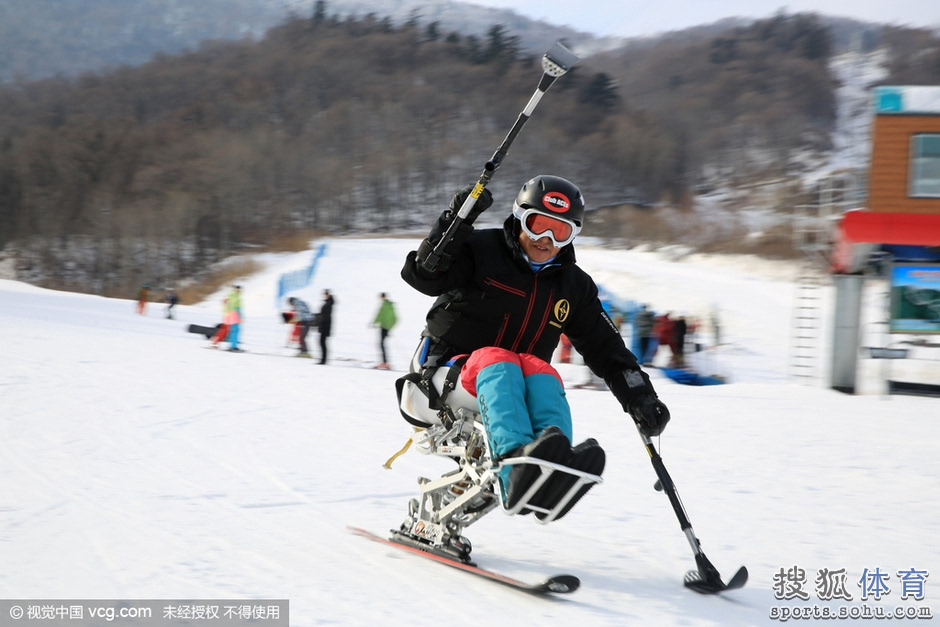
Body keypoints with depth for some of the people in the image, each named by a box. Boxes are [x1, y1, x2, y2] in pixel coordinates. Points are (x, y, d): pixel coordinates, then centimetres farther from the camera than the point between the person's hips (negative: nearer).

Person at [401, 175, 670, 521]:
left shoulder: (574, 286, 12)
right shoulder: (481, 250, -2)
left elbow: (606, 347, 11)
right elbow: (423, 277, -15)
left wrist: (638, 396, -3)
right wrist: (454, 222, -26)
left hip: (514, 385, 3)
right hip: (449, 373, -3)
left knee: (541, 372, -30)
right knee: (497, 361, -36)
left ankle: (558, 470, -60)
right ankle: (515, 468, -64)